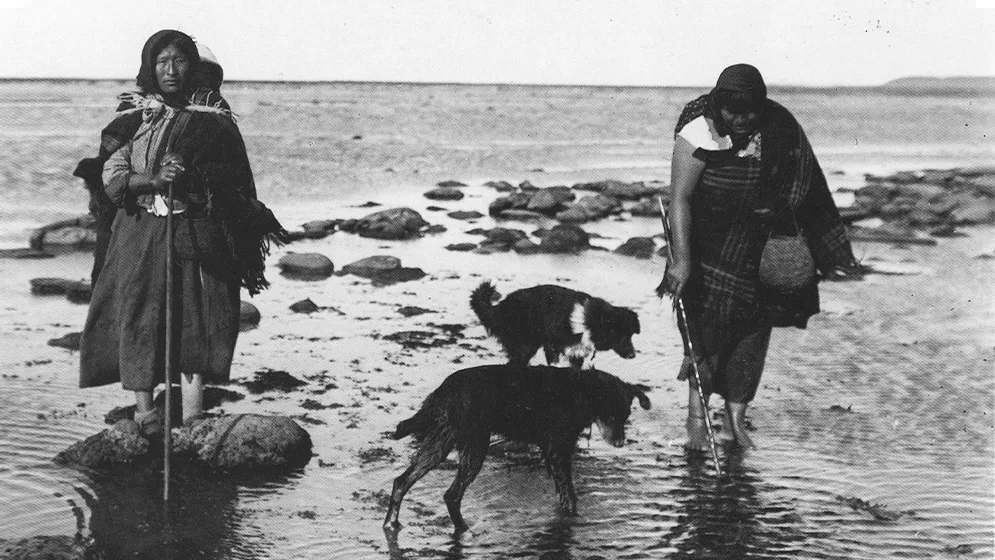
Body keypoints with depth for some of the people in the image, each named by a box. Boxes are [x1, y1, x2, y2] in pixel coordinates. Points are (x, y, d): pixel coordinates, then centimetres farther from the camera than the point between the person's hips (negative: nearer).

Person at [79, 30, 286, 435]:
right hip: (142, 234, 1)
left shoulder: (213, 118, 5)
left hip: (198, 235, -1)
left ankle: (192, 423, -3)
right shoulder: (134, 116, 6)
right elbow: (113, 176, -2)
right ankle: (144, 414, 2)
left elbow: (235, 187, 10)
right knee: (139, 322, -4)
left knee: (197, 325, -5)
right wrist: (154, 180, -18)